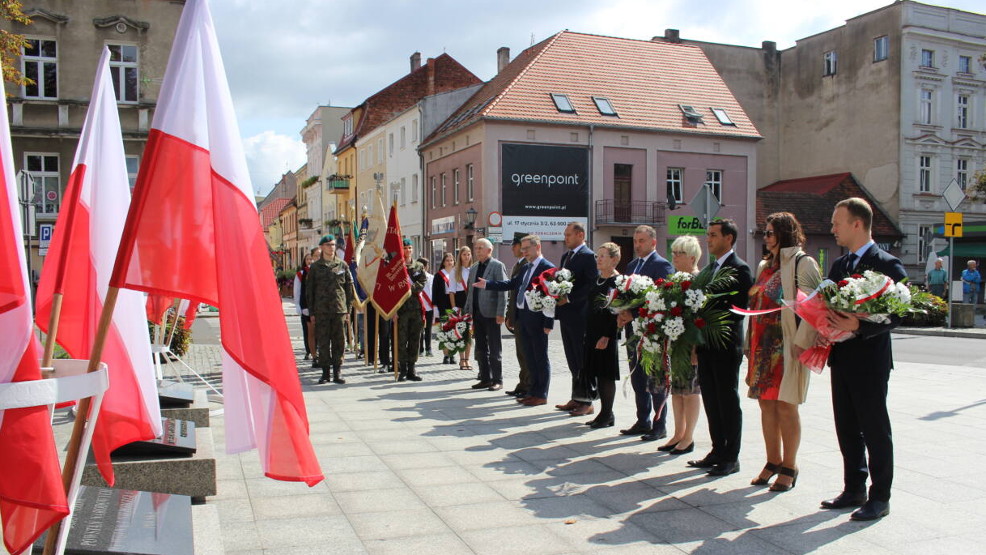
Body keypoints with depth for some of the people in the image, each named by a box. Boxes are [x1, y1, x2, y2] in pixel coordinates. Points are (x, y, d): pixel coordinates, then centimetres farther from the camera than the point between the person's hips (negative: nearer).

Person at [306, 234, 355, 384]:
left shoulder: (342, 265, 8)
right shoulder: (315, 267, 6)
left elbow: (349, 288, 9)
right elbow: (309, 289, 7)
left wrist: (348, 309, 3)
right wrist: (312, 312, 1)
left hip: (339, 309, 1)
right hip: (321, 310, 0)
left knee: (339, 341, 1)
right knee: (322, 342, 1)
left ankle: (337, 373, 9)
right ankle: (325, 372, 10)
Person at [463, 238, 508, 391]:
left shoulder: (497, 266, -7)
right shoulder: (473, 268, 16)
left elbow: (502, 291, -12)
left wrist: (501, 313, -17)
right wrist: (467, 311, 12)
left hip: (491, 314, -7)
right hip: (477, 314, 7)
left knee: (494, 349, 0)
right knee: (481, 349, 11)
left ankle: (497, 381, 7)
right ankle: (485, 379, 19)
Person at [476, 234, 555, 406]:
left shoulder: (548, 268, -12)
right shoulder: (526, 268, 15)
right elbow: (511, 284, 18)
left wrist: (548, 323, -18)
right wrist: (487, 284, 10)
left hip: (537, 319, -8)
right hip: (523, 317, 8)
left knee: (541, 357, 1)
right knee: (530, 357, 15)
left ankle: (541, 395, 9)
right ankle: (533, 391, 24)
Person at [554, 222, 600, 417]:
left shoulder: (588, 256, -11)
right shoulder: (566, 256, 17)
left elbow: (592, 285, -18)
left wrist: (569, 298, -19)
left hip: (580, 315, -9)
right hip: (567, 315, 9)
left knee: (583, 359, -2)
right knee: (573, 359, 13)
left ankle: (587, 401, 4)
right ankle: (576, 398, 21)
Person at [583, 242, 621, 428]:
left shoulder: (618, 282, -11)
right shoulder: (595, 281, 14)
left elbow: (617, 312, -15)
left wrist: (607, 336, -18)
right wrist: (587, 334, 13)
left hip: (607, 336, -8)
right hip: (591, 334, 8)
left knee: (606, 375, -1)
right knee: (597, 374, 11)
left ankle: (607, 415, 9)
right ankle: (604, 413, 20)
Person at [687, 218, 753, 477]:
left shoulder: (740, 269, -10)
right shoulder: (708, 269, 15)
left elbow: (739, 309, -17)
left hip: (726, 347, -8)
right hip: (706, 347, 8)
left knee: (728, 402, 1)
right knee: (711, 400, 13)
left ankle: (731, 458, 10)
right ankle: (718, 451, 24)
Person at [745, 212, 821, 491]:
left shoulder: (803, 263, -7)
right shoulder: (764, 265, 17)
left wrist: (801, 343, -19)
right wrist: (752, 343, 13)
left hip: (787, 345, -7)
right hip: (763, 345, 7)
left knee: (785, 405, -2)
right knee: (766, 404, 10)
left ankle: (789, 467, 10)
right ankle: (773, 461, 22)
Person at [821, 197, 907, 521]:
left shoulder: (888, 265, -10)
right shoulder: (839, 266, 13)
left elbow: (895, 315, -16)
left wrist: (858, 326, -27)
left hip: (870, 361, -7)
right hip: (841, 358, 8)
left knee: (875, 430, 3)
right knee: (847, 429, 15)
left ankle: (880, 498, 14)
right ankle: (854, 490, 27)